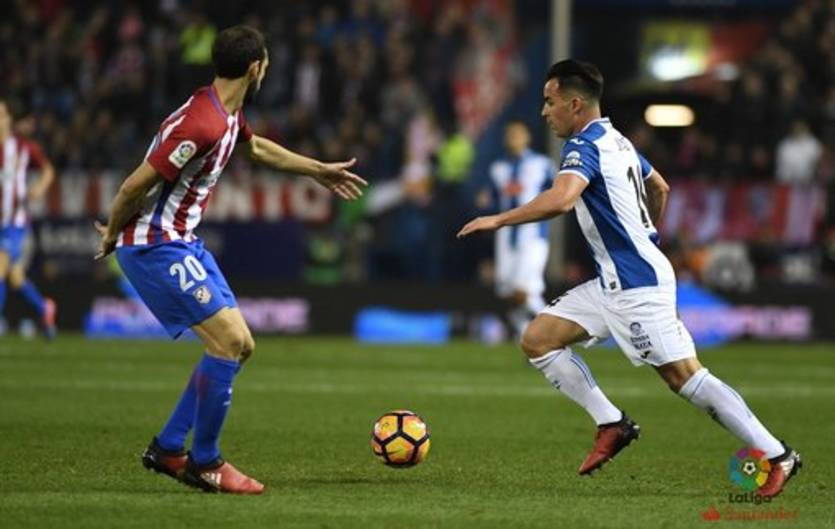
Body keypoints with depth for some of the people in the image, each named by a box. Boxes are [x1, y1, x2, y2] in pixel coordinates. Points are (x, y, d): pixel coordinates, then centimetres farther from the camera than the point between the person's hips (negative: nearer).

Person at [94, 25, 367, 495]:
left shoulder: (229, 116, 7)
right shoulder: (202, 124, -25)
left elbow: (256, 147, 31)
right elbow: (136, 185, -23)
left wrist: (319, 171, 40)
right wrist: (113, 235, -6)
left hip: (184, 242, 10)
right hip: (155, 245, -10)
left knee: (240, 346, 9)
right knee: (229, 341, -14)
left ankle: (168, 449, 16)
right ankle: (204, 464, -1)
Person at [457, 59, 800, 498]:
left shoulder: (584, 146, -16)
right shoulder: (616, 141, 14)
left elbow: (561, 199, -35)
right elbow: (659, 188, 29)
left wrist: (498, 220, -25)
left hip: (637, 286, -10)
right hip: (613, 282, 10)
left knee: (684, 377, -10)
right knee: (537, 340, 6)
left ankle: (777, 456, -5)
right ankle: (611, 424, 7)